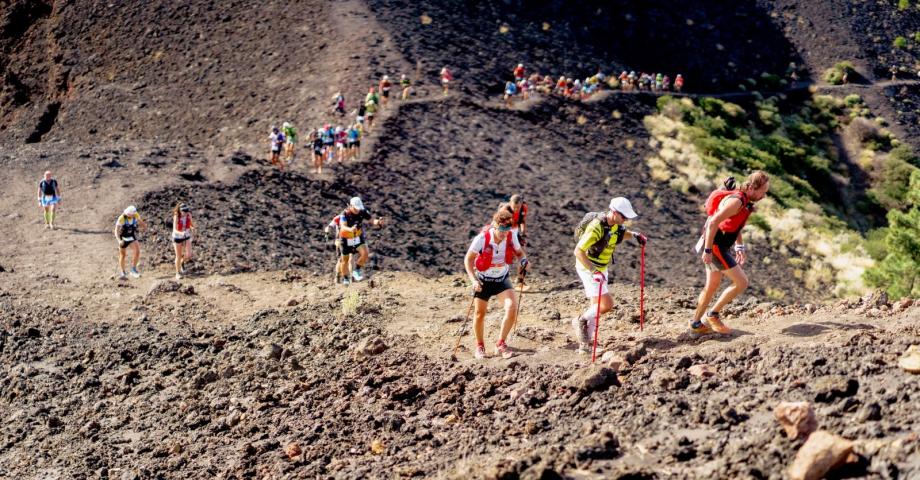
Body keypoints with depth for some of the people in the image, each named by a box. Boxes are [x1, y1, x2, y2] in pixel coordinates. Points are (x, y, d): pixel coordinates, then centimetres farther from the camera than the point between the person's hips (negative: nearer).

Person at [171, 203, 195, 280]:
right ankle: (178, 273, 24)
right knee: (178, 256, 5)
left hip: (186, 237, 3)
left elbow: (191, 224, 2)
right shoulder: (176, 217, -24)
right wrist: (181, 233, -48)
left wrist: (193, 227, -22)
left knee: (188, 255, -10)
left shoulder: (189, 215, -13)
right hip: (177, 237, -3)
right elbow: (175, 230, -28)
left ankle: (182, 262, 24)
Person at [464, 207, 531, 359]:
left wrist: (524, 260, -18)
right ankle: (480, 346, 33)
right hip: (483, 280, -2)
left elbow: (518, 251, 5)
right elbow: (468, 259, -14)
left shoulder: (511, 236, -16)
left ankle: (501, 344, -3)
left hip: (502, 279, 2)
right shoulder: (482, 238, -24)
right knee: (480, 313, 8)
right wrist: (473, 280, -26)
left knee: (512, 306, -19)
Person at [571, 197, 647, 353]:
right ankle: (580, 321, 7)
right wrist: (594, 271, -37)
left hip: (600, 268, 9)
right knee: (606, 304, -16)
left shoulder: (615, 224, -2)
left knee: (595, 307, 10)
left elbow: (621, 234, 23)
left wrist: (634, 234, 2)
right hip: (587, 267, -9)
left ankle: (585, 344, 18)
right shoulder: (596, 227, -28)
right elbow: (578, 251, -30)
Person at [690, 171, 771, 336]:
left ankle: (696, 325, 27)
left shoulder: (744, 201, 9)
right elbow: (713, 223, -27)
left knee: (712, 286, 17)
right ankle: (713, 315, 3)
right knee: (741, 282, -7)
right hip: (715, 247, -10)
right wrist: (708, 251, -26)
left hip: (720, 247, 10)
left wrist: (739, 247, 20)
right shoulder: (736, 201, -21)